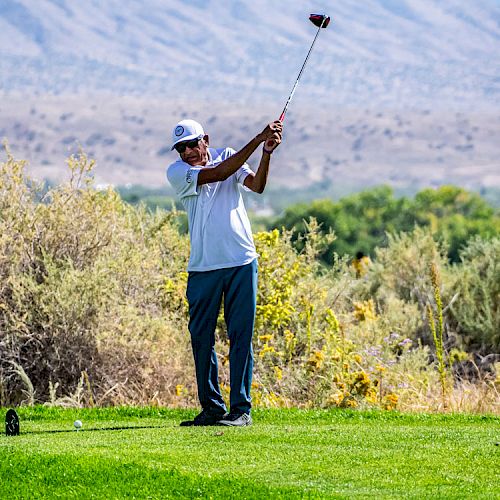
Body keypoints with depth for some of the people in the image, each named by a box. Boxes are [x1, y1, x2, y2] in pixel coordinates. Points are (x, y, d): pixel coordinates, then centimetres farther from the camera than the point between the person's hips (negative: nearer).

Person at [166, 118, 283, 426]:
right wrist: (258, 140, -17)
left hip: (241, 262, 0)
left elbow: (257, 185, -7)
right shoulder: (177, 172, -1)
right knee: (201, 338, 1)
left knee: (241, 337, -2)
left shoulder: (228, 156, 7)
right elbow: (217, 174, -15)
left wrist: (268, 152, -23)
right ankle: (212, 408, 11)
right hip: (203, 268, 0)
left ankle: (241, 409, -1)